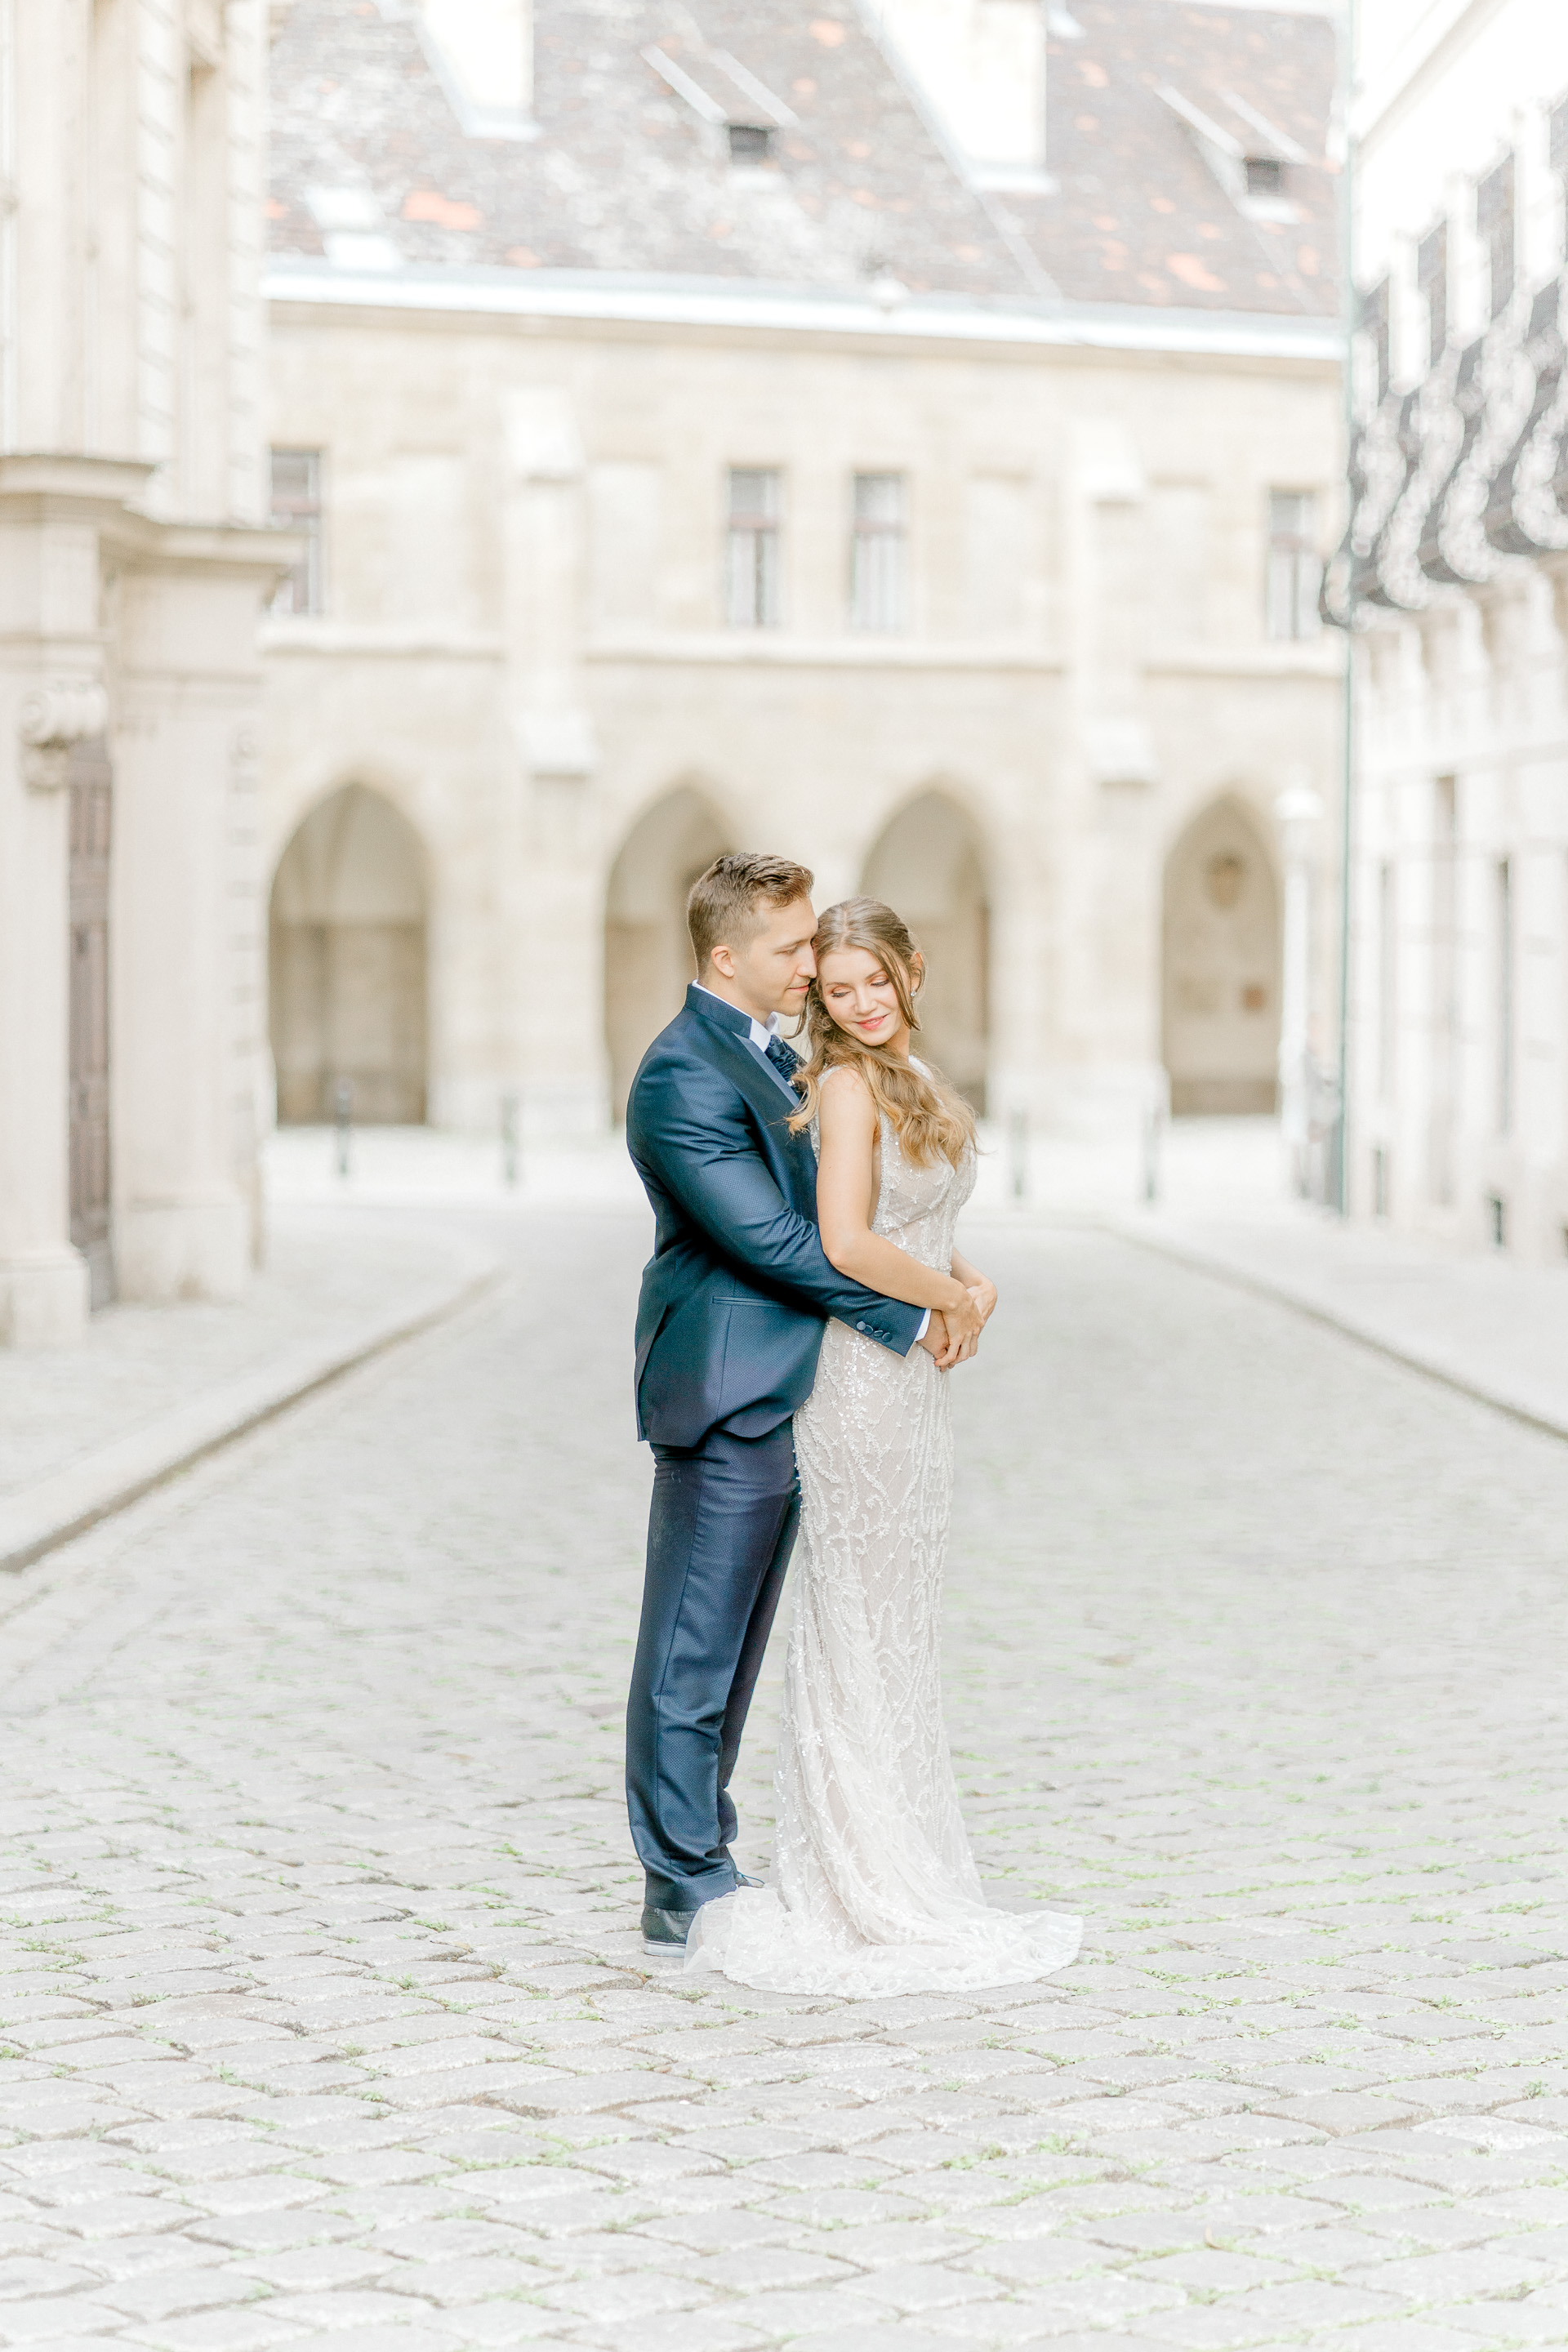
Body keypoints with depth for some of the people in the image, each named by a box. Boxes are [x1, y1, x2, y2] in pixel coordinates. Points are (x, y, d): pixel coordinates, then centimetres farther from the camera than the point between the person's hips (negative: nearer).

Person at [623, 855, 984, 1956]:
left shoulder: (769, 1056, 15)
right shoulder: (685, 1077, -17)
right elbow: (771, 1239, -21)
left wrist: (952, 1279, 0)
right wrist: (911, 1318, -15)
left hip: (774, 1402, 10)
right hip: (725, 1397, -10)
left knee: (729, 1652, 16)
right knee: (693, 1652, -2)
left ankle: (703, 1864, 25)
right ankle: (683, 1894, 4)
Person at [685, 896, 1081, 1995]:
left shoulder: (919, 1081, 14)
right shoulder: (847, 1084, -13)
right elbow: (847, 1243, -22)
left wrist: (968, 1275, 2)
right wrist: (951, 1297, -10)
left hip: (916, 1372, 9)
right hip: (863, 1371, -9)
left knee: (902, 1625, 14)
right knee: (863, 1626, -2)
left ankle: (898, 1872, 24)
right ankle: (863, 1893, 6)